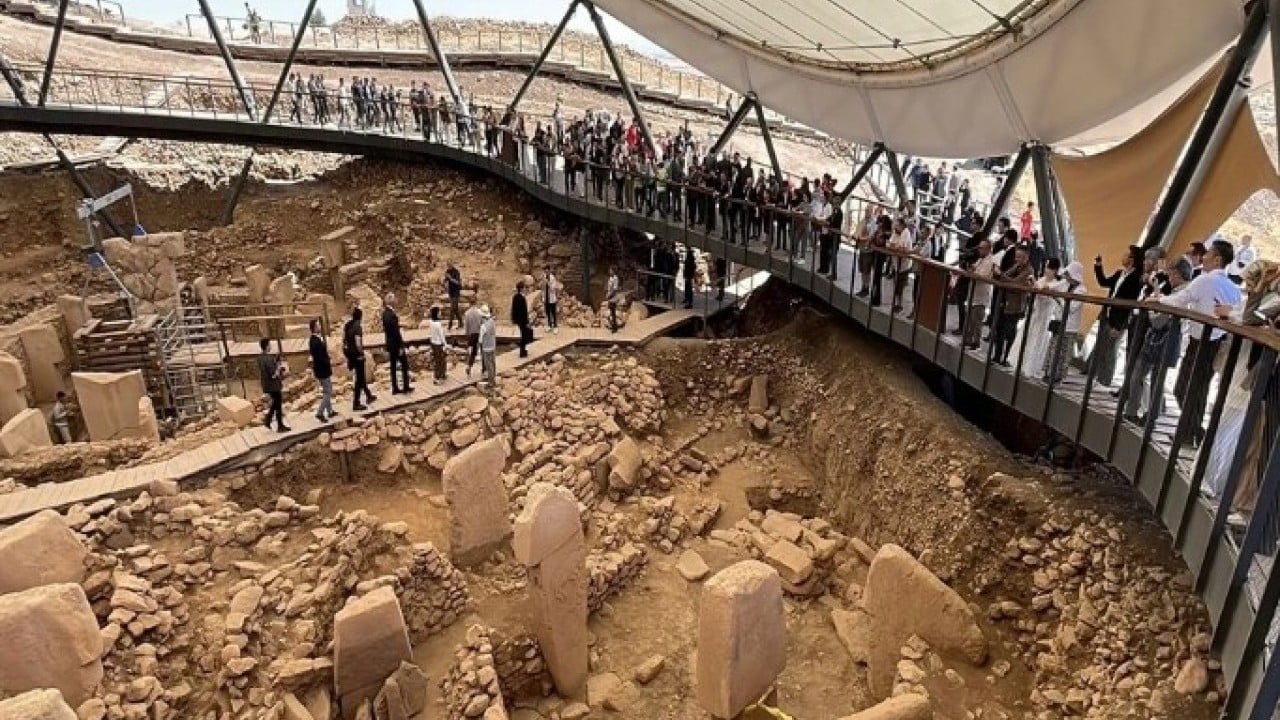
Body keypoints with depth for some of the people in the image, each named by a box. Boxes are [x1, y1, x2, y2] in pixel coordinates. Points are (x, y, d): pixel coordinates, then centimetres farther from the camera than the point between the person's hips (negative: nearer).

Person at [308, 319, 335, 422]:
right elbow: (320, 358, -27)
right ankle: (320, 413, 1)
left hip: (320, 369, 10)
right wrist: (329, 363, -17)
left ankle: (329, 411, 30)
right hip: (323, 370, -10)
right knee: (328, 392, -1)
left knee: (327, 392, 20)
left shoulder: (313, 339, 4)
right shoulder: (316, 342, -26)